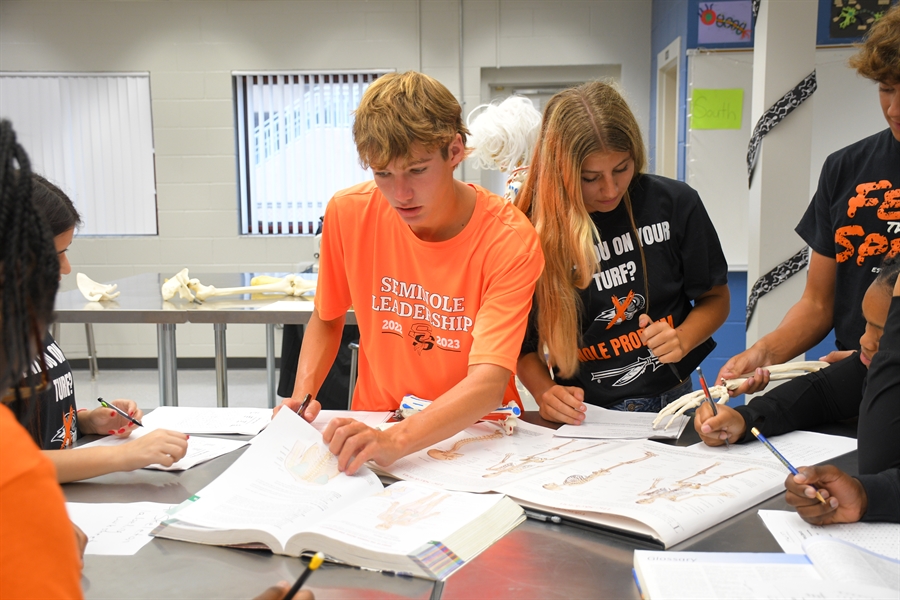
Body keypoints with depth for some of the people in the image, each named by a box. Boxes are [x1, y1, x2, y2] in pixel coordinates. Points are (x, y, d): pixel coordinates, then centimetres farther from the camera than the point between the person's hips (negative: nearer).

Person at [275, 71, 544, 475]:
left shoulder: (508, 239, -18)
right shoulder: (348, 214, -8)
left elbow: (489, 381, -27)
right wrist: (303, 395, -8)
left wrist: (394, 441, -40)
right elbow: (327, 319, 9)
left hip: (477, 434, -2)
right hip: (375, 423, 2)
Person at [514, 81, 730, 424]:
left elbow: (715, 297, 10)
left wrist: (682, 339, -9)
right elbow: (522, 339, 2)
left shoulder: (675, 204, -3)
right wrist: (544, 393, -16)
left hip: (672, 402, 0)